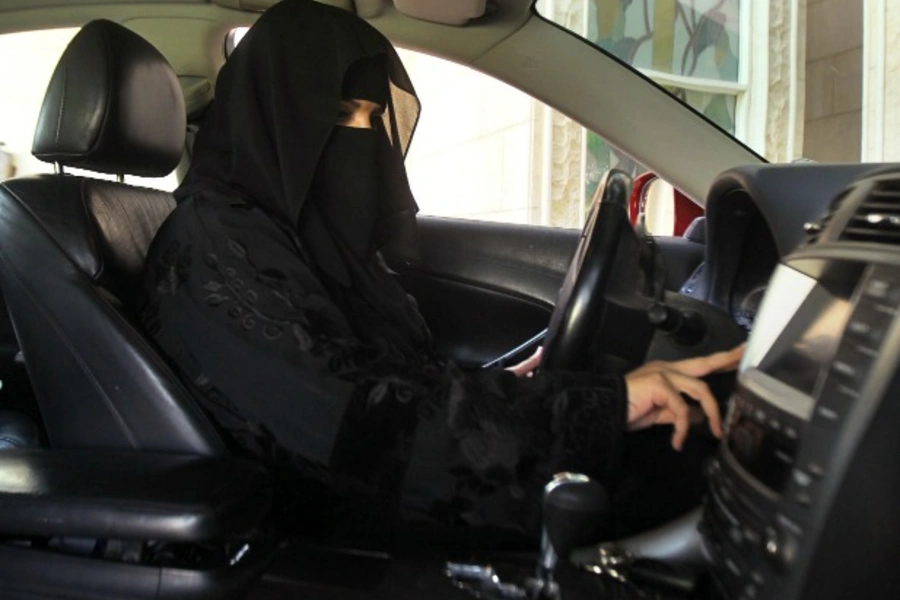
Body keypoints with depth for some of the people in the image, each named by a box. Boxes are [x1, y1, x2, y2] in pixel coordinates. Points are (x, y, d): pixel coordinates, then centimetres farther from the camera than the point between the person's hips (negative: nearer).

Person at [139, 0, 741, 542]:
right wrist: (600, 404, -30)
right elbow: (355, 421, -29)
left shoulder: (316, 234, 9)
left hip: (388, 502, 8)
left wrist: (506, 386, -3)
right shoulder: (215, 246, -18)